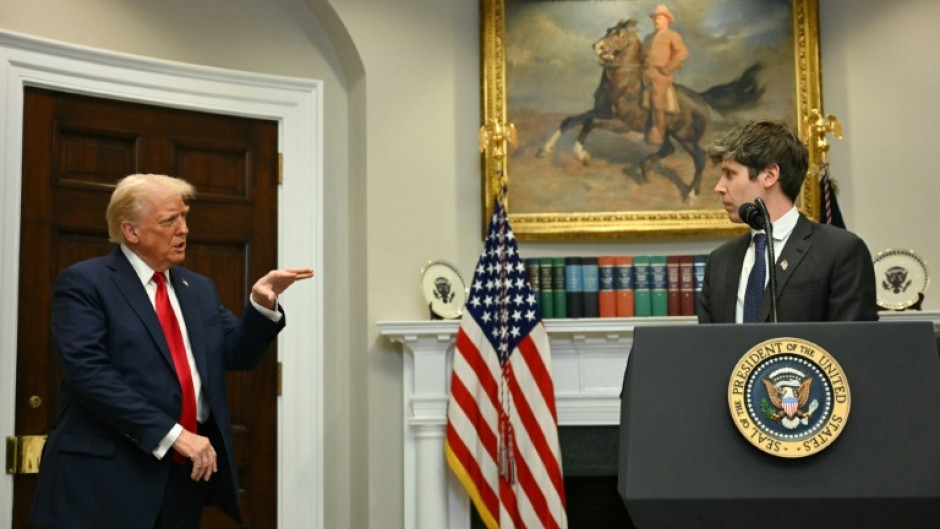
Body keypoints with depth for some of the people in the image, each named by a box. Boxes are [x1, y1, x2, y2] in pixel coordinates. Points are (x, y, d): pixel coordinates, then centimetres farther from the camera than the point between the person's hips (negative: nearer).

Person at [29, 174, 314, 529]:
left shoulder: (199, 288, 16)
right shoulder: (84, 283, -5)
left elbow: (238, 354, 12)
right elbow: (88, 372, -17)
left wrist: (262, 303, -7)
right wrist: (170, 433, -21)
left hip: (187, 472, 6)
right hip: (109, 477, -6)